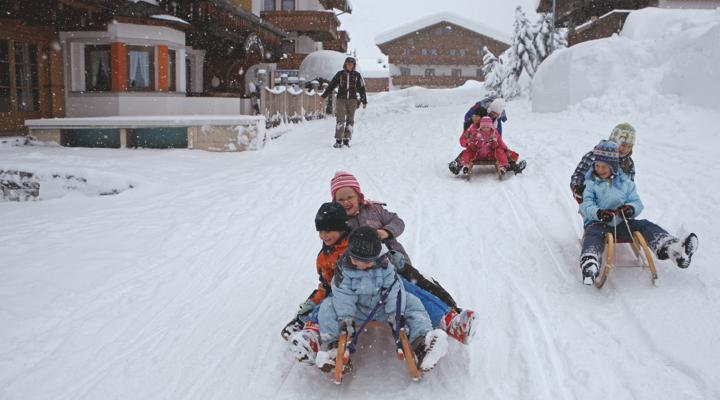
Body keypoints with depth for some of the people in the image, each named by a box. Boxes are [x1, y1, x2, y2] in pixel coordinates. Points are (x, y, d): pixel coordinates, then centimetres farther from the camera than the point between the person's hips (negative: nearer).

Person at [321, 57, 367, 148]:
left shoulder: (357, 75, 5)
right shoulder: (340, 74, 3)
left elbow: (361, 88, 9)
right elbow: (331, 85, 6)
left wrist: (364, 101, 8)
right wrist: (324, 95, 2)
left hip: (352, 100, 1)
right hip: (341, 99, -1)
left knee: (350, 120, 2)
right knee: (340, 120, -8)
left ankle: (346, 140, 8)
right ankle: (338, 140, -7)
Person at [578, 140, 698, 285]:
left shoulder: (625, 182, 15)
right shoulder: (590, 182, 6)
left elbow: (637, 202, 12)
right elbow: (586, 205, -5)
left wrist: (631, 208, -15)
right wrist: (598, 213, -28)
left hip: (622, 223, 4)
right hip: (598, 222, -3)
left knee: (645, 226, -21)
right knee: (593, 234, -37)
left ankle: (676, 250, -42)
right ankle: (589, 264, -67)